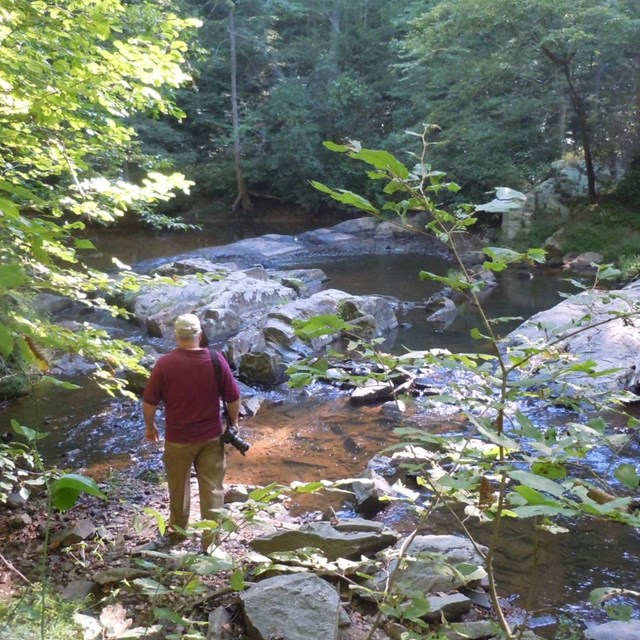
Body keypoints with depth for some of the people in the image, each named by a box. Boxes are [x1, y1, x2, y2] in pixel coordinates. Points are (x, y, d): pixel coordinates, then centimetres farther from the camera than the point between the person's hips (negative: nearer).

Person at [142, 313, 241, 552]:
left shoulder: (165, 363, -14)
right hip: (211, 437, 0)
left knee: (178, 487, 20)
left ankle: (177, 530, 40)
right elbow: (233, 398, -4)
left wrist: (150, 426, 10)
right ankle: (210, 543, 11)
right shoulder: (216, 360, -10)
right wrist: (233, 423, 13)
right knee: (212, 489, 8)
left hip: (178, 439, 0)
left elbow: (149, 402, -7)